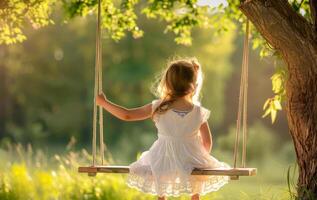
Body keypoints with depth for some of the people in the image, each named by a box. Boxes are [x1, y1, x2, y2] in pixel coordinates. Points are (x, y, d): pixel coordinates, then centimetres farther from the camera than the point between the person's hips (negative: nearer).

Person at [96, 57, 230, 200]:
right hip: (191, 160, 0)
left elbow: (126, 115, -9)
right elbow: (207, 142, -2)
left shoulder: (159, 108, -12)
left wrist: (103, 102, 6)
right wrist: (202, 158, 20)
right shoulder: (199, 112, -11)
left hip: (163, 164, 0)